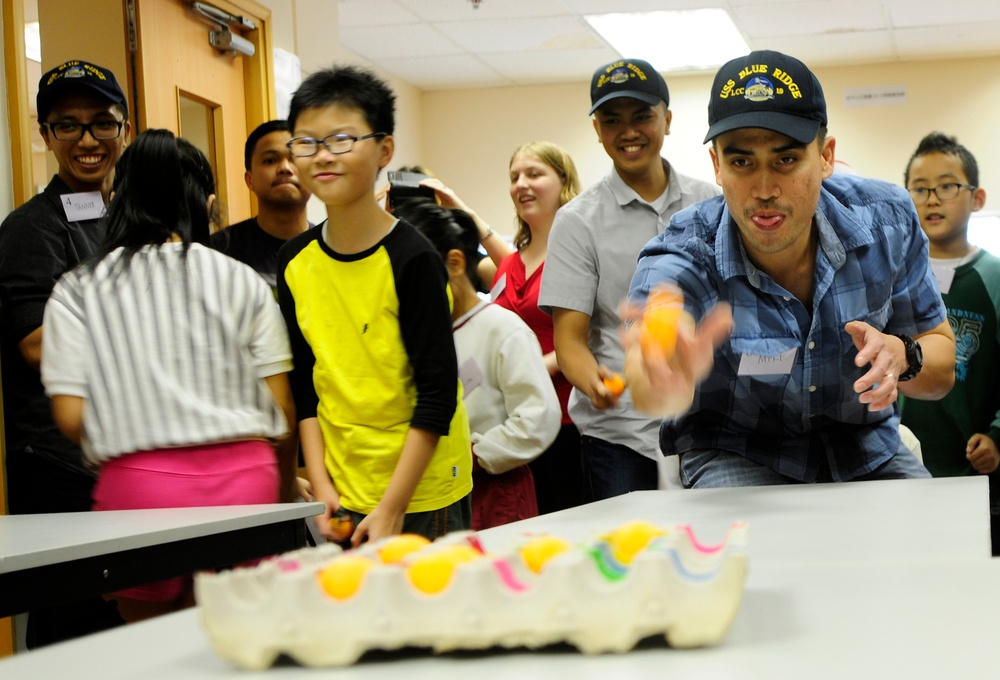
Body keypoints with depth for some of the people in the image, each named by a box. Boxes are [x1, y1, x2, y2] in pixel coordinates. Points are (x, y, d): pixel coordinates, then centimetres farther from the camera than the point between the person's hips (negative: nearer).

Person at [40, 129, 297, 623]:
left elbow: (70, 416, -1)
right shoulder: (241, 282, 6)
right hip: (244, 477, 1)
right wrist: (286, 487, 22)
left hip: (139, 485, -1)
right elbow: (282, 408, 6)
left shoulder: (76, 291, 4)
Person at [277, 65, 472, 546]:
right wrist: (321, 485, -2)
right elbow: (305, 386, 8)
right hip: (342, 495, 5)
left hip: (423, 494, -4)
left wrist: (391, 508, -16)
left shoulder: (411, 259, -14)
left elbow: (437, 396, -14)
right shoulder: (295, 263, 3)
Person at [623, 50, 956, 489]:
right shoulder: (683, 260, -25)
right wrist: (666, 380, -73)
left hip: (863, 446, 4)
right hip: (737, 453, -4)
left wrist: (901, 357, -27)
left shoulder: (885, 221, -14)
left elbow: (941, 373, -3)